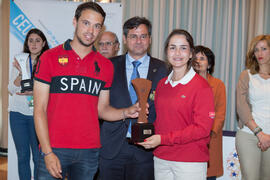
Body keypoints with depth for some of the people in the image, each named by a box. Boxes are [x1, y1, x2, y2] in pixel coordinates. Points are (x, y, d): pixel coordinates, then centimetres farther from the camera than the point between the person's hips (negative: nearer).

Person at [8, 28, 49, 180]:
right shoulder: (20, 61, 7)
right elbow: (11, 89, 4)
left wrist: (34, 92, -15)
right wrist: (21, 73, -11)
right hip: (18, 112, 3)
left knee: (38, 156, -1)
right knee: (22, 155, 10)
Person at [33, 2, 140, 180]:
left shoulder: (106, 65, 7)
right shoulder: (50, 57, -2)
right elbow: (40, 109, -5)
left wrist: (126, 112, -7)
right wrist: (48, 153, -11)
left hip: (89, 151, 3)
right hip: (54, 148, -2)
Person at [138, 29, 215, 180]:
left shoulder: (201, 86, -9)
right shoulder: (162, 84, 8)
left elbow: (202, 128, -14)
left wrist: (163, 139, -18)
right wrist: (150, 134, -3)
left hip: (190, 163, -5)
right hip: (160, 160, 5)